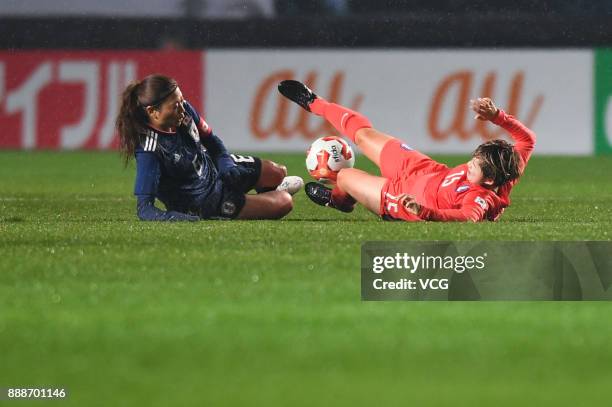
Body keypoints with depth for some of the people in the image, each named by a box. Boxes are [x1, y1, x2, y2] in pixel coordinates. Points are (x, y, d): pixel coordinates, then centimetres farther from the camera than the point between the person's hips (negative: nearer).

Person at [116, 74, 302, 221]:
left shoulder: (185, 111, -17)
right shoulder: (149, 150, -37)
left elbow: (211, 140, 3)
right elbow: (144, 208, -38)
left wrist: (227, 167, -13)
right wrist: (172, 217, -55)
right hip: (202, 205, -7)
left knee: (279, 173, 17)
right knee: (284, 203, -6)